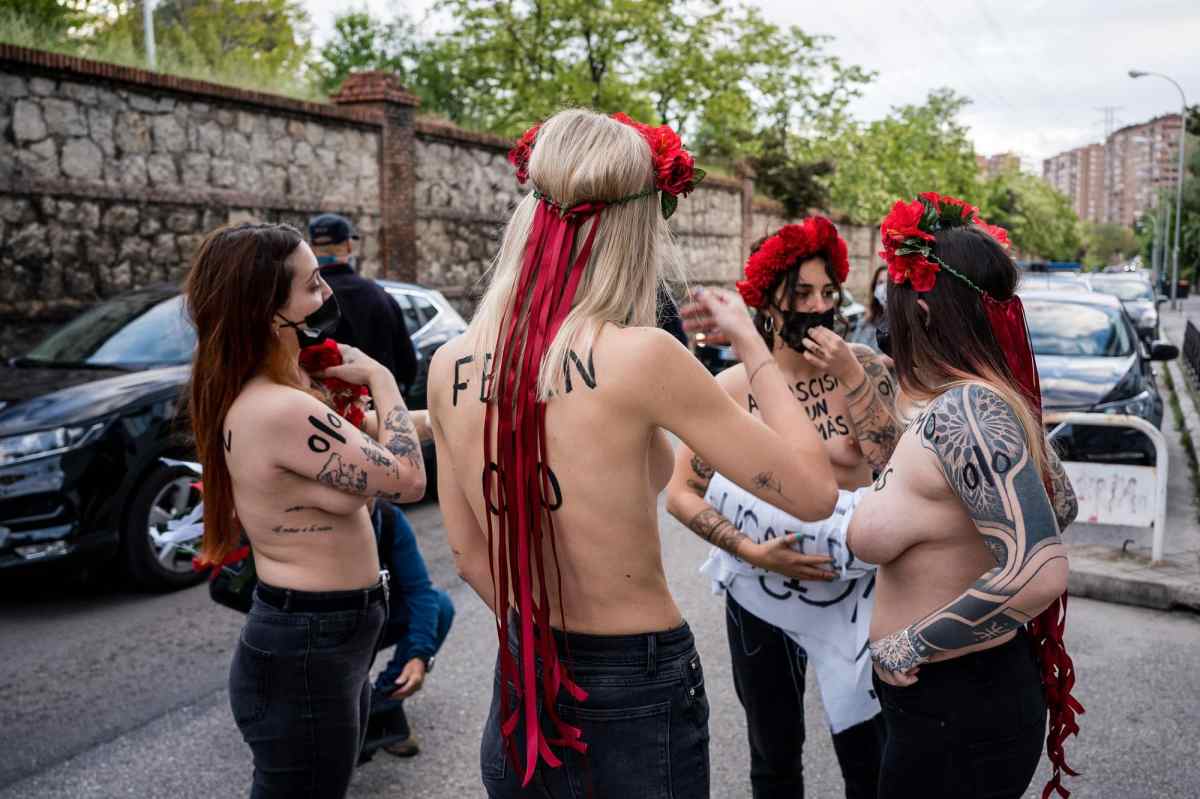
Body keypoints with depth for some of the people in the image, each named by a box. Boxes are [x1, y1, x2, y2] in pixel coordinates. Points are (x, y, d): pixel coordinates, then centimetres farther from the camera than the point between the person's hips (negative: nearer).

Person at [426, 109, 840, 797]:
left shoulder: (450, 366, -6)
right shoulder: (639, 357, -23)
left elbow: (470, 555, 5)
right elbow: (815, 492, -15)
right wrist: (752, 344, -5)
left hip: (522, 691, 5)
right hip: (636, 701, -4)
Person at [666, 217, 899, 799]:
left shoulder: (864, 367, -6)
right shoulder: (731, 388, -7)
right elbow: (681, 494, -5)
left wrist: (850, 376, -21)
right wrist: (753, 550, -16)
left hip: (853, 592, 0)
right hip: (759, 597, 1)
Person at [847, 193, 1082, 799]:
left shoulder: (962, 412, -26)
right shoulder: (998, 397, 1)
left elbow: (1038, 574, -33)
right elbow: (1060, 505, 17)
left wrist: (913, 645, -23)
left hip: (955, 716, -9)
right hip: (994, 682, 9)